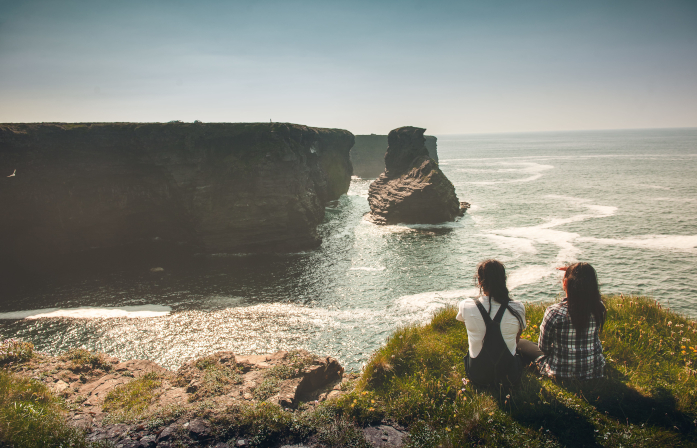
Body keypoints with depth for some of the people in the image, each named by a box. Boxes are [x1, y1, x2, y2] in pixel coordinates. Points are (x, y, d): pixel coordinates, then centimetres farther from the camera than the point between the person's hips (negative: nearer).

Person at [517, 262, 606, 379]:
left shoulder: (554, 312, -27)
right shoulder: (598, 308, -16)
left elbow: (543, 347, -14)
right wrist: (574, 273, 3)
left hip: (561, 374, -5)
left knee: (521, 343, 21)